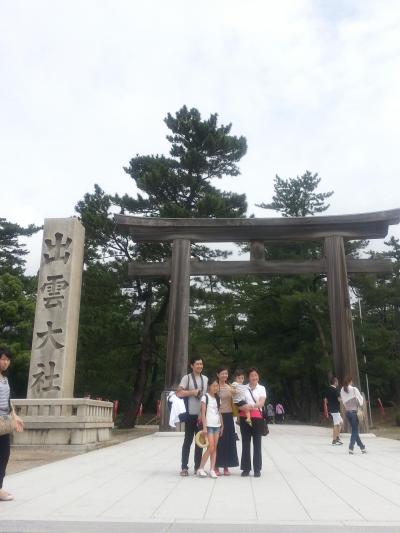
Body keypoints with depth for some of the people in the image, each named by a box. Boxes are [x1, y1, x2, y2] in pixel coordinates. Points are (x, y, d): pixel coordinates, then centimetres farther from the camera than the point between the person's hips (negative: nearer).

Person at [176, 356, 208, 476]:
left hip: (202, 414, 5)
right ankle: (184, 467, 9)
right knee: (188, 440, 1)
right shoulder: (187, 378, -5)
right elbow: (179, 393, -12)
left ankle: (197, 466, 19)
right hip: (191, 414, -5)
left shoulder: (205, 379, 10)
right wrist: (192, 392, -17)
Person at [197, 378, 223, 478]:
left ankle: (212, 470, 8)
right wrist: (204, 427, -14)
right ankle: (200, 469, 0)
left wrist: (222, 425, 10)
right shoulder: (205, 397, -5)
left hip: (217, 425, 6)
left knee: (214, 448, 4)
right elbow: (203, 413, -9)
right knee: (211, 448, -11)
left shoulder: (217, 398, 13)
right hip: (209, 425, -6)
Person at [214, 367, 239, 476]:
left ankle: (226, 466, 18)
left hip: (228, 416, 5)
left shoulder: (230, 387, 9)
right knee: (218, 441, 0)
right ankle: (216, 466, 11)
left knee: (229, 441, 8)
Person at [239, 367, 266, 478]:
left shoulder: (262, 388, 5)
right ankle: (246, 468, 13)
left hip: (257, 417, -1)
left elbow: (261, 403, -8)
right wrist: (242, 407, -20)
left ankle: (257, 469, 11)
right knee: (245, 444, 4)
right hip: (245, 417, 1)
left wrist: (251, 406, -25)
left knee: (257, 444, 2)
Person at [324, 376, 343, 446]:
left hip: (330, 408, 9)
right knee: (336, 425, -3)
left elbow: (325, 399, 13)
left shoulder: (328, 389, 11)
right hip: (335, 409, -9)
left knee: (341, 422, 20)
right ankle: (334, 441, -1)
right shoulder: (336, 390, -14)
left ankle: (337, 437, 19)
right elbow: (339, 399, -19)